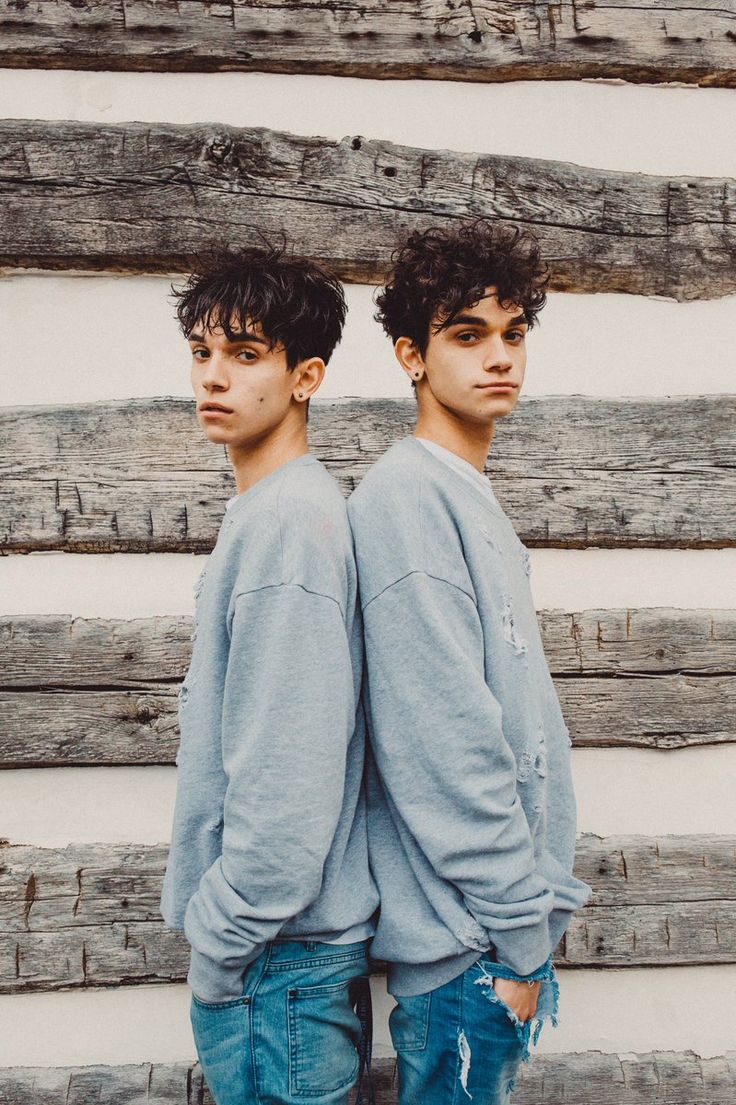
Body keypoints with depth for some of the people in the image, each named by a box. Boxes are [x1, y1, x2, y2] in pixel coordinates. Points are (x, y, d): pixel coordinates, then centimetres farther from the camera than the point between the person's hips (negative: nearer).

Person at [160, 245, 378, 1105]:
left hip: (280, 951, -9)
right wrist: (215, 927, 16)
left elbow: (287, 781, -24)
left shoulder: (290, 522, -20)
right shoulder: (259, 513, 10)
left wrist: (218, 947, -15)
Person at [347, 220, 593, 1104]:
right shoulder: (407, 496, -18)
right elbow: (447, 745, -22)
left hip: (504, 912, 9)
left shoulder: (468, 499, 12)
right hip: (466, 932, -9)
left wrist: (537, 906, 14)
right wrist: (520, 935, -16)